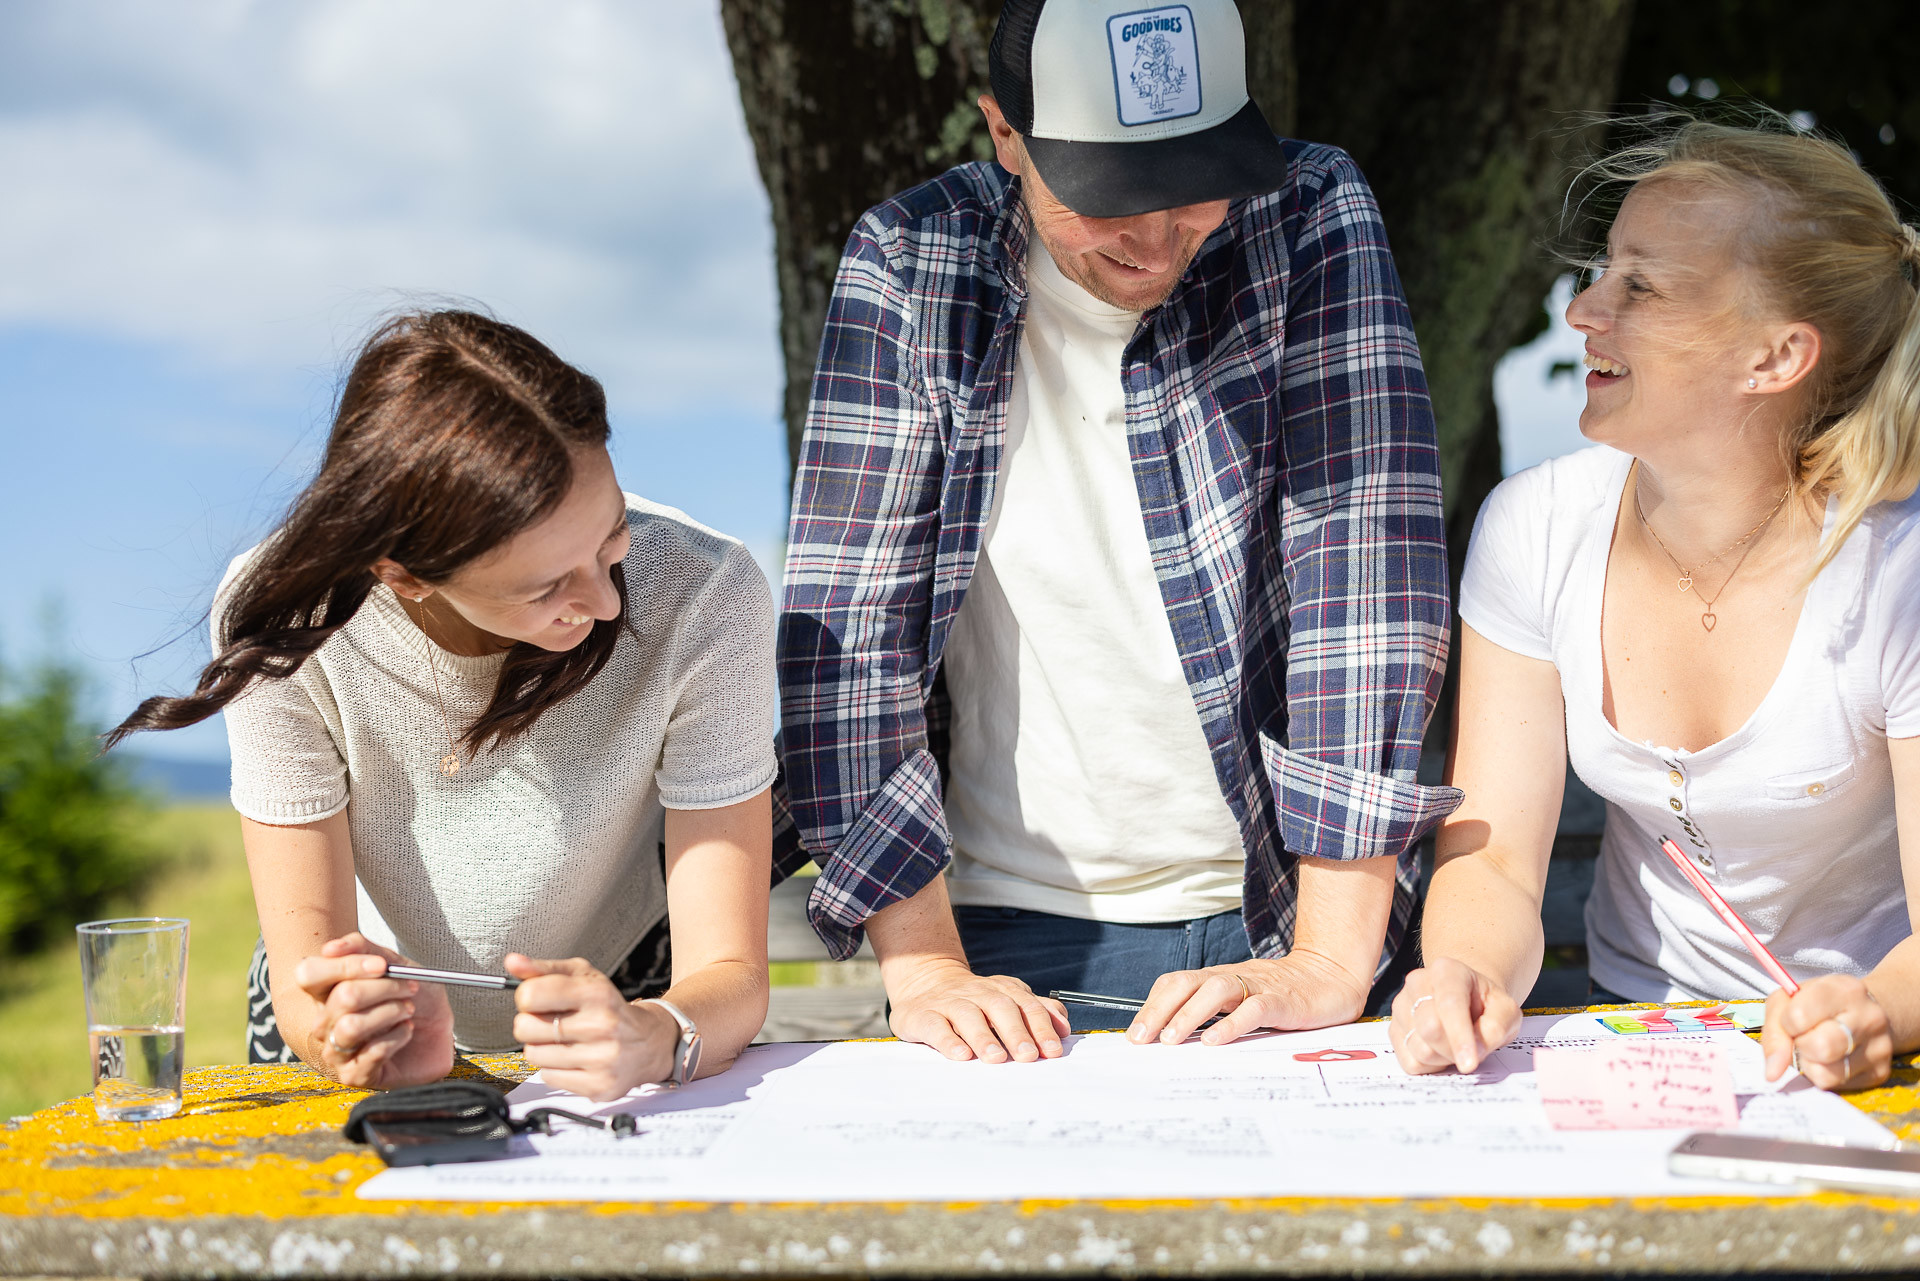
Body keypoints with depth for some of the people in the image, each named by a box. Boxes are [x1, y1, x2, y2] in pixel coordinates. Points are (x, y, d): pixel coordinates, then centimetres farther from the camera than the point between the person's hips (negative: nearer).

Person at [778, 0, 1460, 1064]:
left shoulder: (1310, 222, -6)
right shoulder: (908, 267, -4)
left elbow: (1365, 574, -12)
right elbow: (848, 625, -6)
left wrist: (1332, 961, -18)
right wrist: (923, 966, -14)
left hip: (1267, 928, 0)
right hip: (1006, 940, 0)